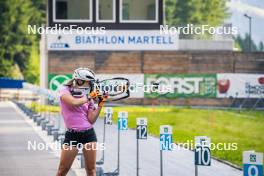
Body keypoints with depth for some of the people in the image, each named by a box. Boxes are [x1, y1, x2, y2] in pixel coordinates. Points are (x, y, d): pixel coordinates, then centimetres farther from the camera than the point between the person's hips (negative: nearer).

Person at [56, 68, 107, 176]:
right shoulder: (65, 91, -1)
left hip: (89, 134, 4)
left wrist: (100, 104, -3)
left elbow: (91, 120, 3)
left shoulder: (88, 98, 9)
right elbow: (74, 102, -23)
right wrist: (88, 97, -8)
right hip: (72, 135, -4)